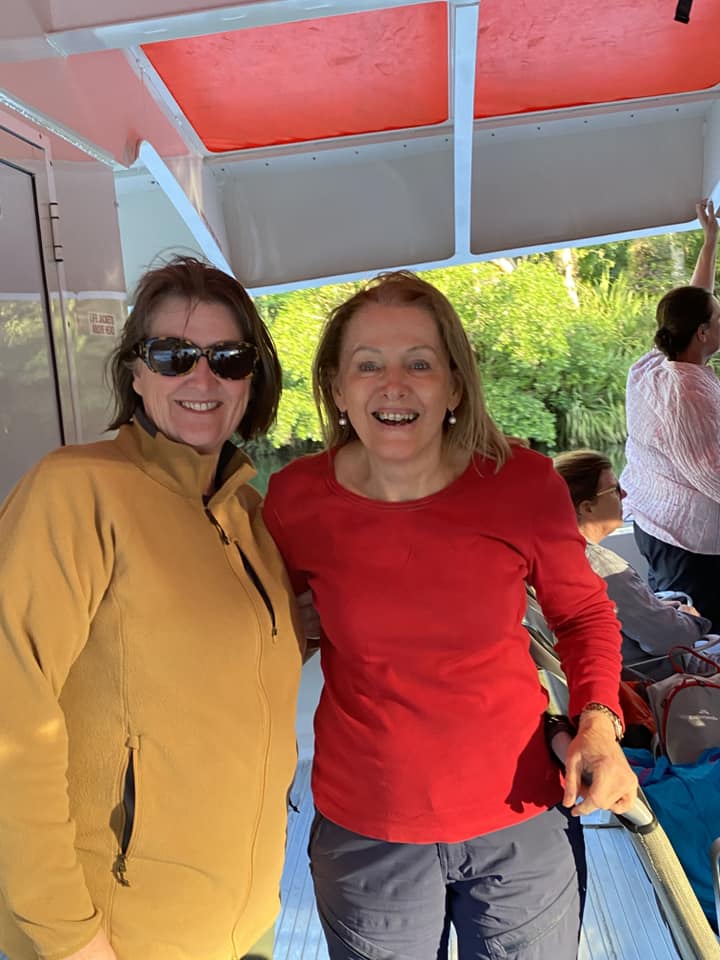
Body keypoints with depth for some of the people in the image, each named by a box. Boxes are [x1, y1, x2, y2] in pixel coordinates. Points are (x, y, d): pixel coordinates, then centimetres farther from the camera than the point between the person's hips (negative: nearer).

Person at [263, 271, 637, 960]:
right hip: (364, 831, 1)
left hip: (523, 822, 0)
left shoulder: (524, 483, -16)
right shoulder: (295, 499, -13)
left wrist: (599, 722, -13)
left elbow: (582, 611, 2)